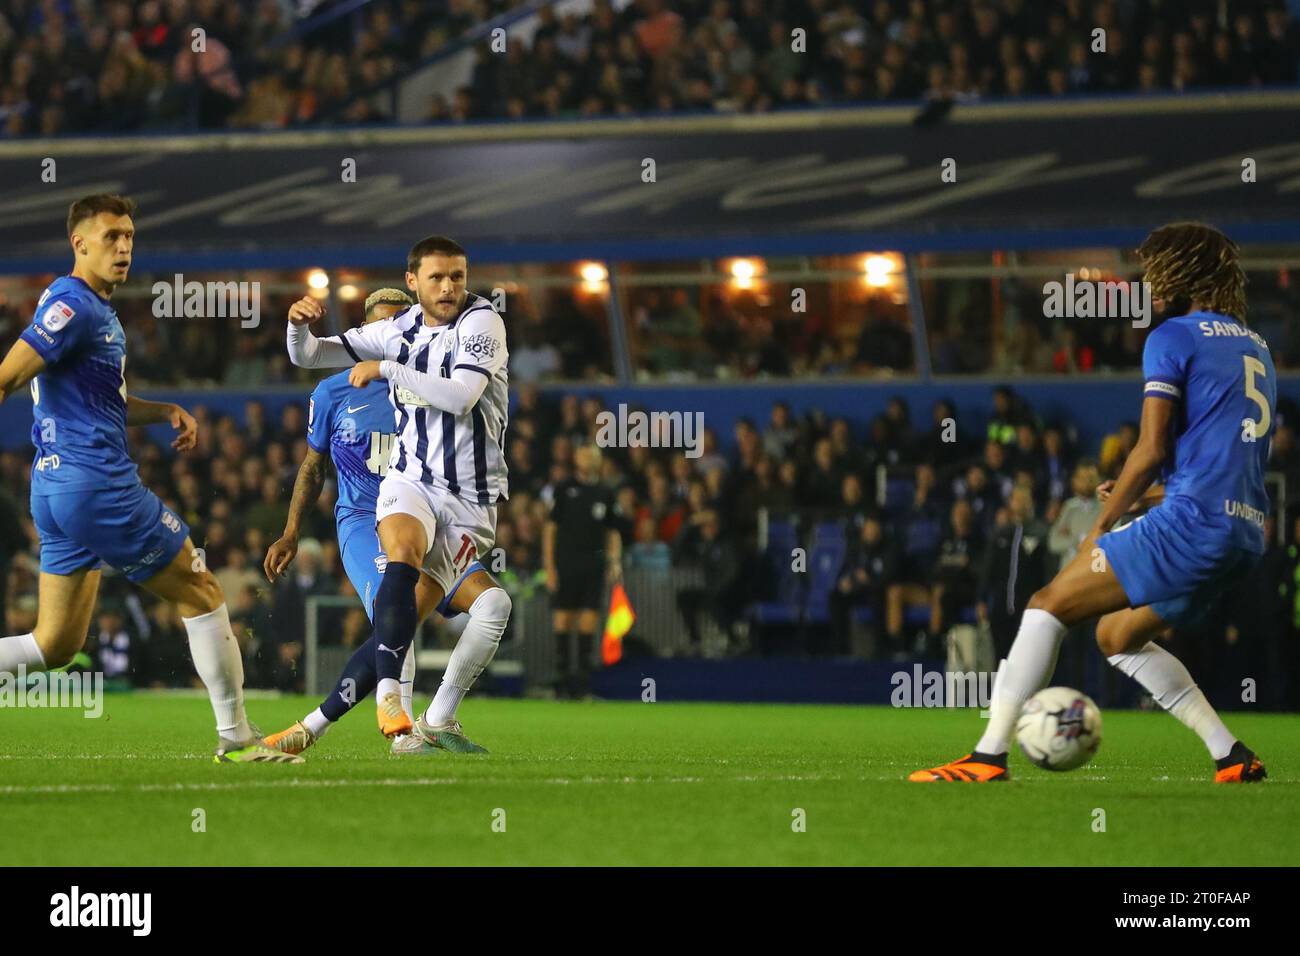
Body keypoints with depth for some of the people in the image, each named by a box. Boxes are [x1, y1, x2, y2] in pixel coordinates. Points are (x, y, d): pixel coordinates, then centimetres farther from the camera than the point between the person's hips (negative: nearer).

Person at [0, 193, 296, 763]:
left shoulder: (95, 309, 19)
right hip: (98, 482, -10)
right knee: (201, 594, 2)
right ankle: (236, 738, 7)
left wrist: (166, 412, 16)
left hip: (55, 488, 10)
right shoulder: (74, 305, -13)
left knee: (55, 645, 8)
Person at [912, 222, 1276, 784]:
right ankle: (1233, 757, 15)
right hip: (1247, 532, 8)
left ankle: (988, 757, -11)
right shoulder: (1258, 348, 23)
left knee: (1050, 605, -3)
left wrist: (1104, 524, 2)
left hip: (1192, 522, -8)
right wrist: (1141, 498, 25)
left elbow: (1152, 449, -9)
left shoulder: (1173, 337, -2)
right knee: (1117, 636, 22)